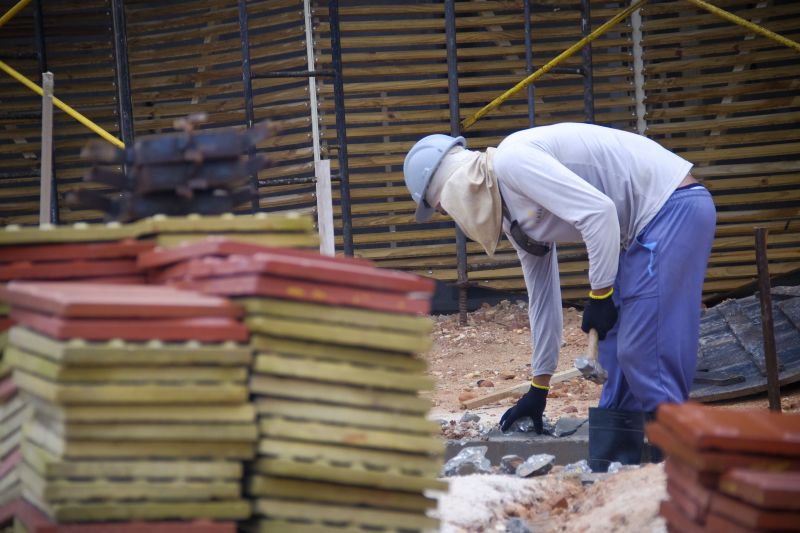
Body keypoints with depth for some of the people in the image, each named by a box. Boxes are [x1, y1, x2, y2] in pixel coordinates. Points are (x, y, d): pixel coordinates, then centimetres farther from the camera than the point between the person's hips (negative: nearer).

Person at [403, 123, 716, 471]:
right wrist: (538, 389, 27)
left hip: (675, 207, -10)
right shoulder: (515, 218, 14)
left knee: (646, 352, -12)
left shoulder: (511, 161, -16)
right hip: (645, 229, 10)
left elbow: (597, 210, -25)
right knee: (617, 354, 11)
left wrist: (600, 295, -16)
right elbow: (541, 297, 22)